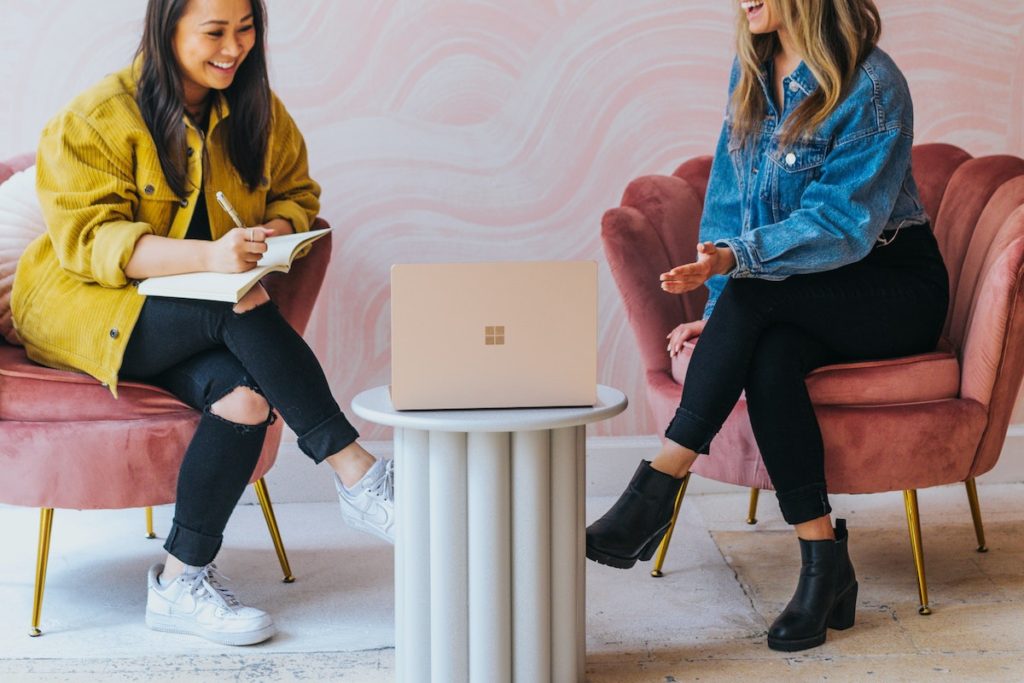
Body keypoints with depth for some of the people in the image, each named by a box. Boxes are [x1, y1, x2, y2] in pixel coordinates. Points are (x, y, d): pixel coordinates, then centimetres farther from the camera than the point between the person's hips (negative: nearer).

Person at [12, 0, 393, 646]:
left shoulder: (259, 113, 5)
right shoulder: (97, 118, -13)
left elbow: (298, 194, 13)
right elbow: (88, 238, -20)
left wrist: (271, 233, -14)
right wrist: (207, 256, -35)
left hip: (199, 314, 5)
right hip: (80, 304, -5)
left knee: (245, 397, -29)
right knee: (246, 313, -32)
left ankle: (181, 580, -18)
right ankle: (356, 472, -24)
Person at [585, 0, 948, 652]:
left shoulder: (872, 85, -15)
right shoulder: (752, 73, 7)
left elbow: (844, 222, -22)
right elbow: (728, 200, 7)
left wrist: (737, 256, -34)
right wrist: (720, 314, -5)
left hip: (893, 287, -5)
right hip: (800, 300, 5)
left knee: (756, 294, -33)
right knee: (769, 359, -31)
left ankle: (657, 488, -32)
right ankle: (825, 565, -28)